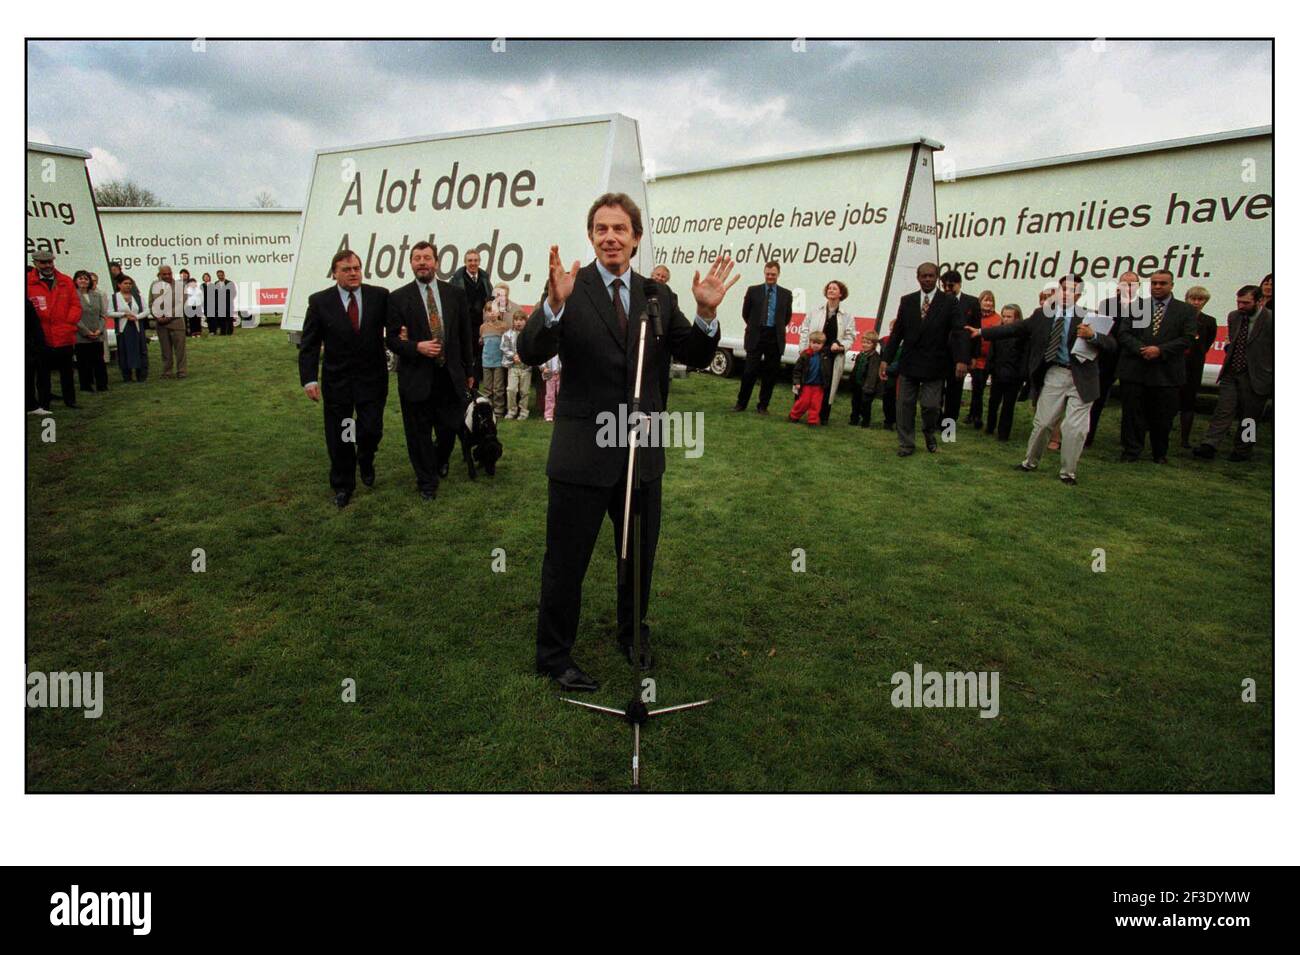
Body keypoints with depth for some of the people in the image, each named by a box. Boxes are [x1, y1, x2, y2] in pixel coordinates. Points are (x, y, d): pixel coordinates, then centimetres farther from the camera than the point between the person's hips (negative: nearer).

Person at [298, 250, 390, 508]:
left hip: (372, 378, 0)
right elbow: (308, 345, -3)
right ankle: (342, 486, 27)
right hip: (337, 380, 0)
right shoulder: (319, 301, -4)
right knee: (339, 438, 8)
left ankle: (365, 462, 36)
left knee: (371, 431, 1)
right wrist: (309, 379, -10)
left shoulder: (380, 296, -3)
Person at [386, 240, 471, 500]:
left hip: (450, 376, 2)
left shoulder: (455, 294, 5)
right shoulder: (398, 298, -2)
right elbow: (392, 340, -2)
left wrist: (467, 371, 11)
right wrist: (417, 347, -19)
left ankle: (439, 461, 43)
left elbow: (464, 334, 10)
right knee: (419, 433, 7)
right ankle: (427, 482, 25)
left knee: (449, 428, 10)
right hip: (416, 378, -2)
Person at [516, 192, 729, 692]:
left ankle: (634, 633, 46)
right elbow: (531, 352, -20)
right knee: (566, 562, 8)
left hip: (642, 451, 4)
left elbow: (695, 357, 2)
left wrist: (706, 313, -17)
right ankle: (554, 655, 29)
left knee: (640, 557, 21)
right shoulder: (571, 289, -8)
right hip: (581, 452, -4)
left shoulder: (658, 297, 5)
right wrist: (555, 304, -38)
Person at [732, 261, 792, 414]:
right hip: (755, 337, -1)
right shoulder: (753, 291, 2)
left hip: (775, 339, 1)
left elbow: (787, 316, 16)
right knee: (749, 372, -1)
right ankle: (741, 403, 11)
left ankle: (763, 405, 15)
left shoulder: (786, 294, 6)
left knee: (770, 374, 5)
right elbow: (745, 313, 11)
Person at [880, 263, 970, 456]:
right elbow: (896, 332, 7)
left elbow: (959, 332, -11)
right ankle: (906, 444, 18)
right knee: (905, 405, 5)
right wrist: (886, 359, 1)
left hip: (934, 366, -2)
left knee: (931, 405, -3)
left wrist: (961, 360, -25)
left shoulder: (949, 302, -2)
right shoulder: (907, 301, 6)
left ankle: (929, 434, 28)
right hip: (908, 364, 3)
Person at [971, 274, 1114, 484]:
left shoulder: (1089, 317, -3)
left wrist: (1092, 335, -29)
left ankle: (1068, 472, 16)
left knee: (1075, 427, 0)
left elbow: (1111, 344, -9)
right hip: (1054, 374, 2)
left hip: (1081, 378, -2)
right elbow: (1016, 328, 7)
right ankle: (1030, 461, 28)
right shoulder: (1042, 315, 4)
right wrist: (982, 332, 4)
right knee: (1043, 422, 8)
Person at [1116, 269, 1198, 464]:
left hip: (1166, 373, 0)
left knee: (1162, 417, 6)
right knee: (1132, 413, 1)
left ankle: (1160, 453, 20)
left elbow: (1188, 338, -2)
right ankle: (1132, 451, 10)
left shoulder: (1185, 311, 7)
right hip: (1135, 370, 1)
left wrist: (1160, 350, -14)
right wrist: (1140, 349, -15)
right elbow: (1124, 333, 2)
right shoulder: (1136, 306, 9)